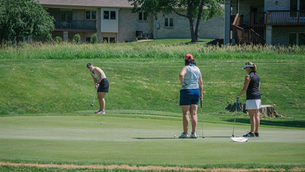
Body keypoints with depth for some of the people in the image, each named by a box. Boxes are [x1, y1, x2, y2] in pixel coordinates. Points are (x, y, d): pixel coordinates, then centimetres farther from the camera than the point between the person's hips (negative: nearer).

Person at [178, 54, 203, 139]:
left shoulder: (186, 68, -7)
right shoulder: (197, 69, 10)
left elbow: (181, 75, -29)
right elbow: (200, 82, 11)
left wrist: (182, 82, -12)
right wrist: (201, 94, 15)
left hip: (186, 91, -5)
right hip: (196, 91, 5)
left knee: (185, 113, -1)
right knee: (194, 113, 6)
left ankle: (185, 133, -1)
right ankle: (193, 133, 3)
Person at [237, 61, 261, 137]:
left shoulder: (248, 76, -12)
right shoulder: (257, 76, 14)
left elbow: (245, 89, -14)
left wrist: (238, 96, -3)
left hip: (251, 98, -8)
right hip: (258, 97, 8)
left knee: (252, 115, -6)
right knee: (256, 115, 7)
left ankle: (252, 132, -6)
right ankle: (256, 132, 9)